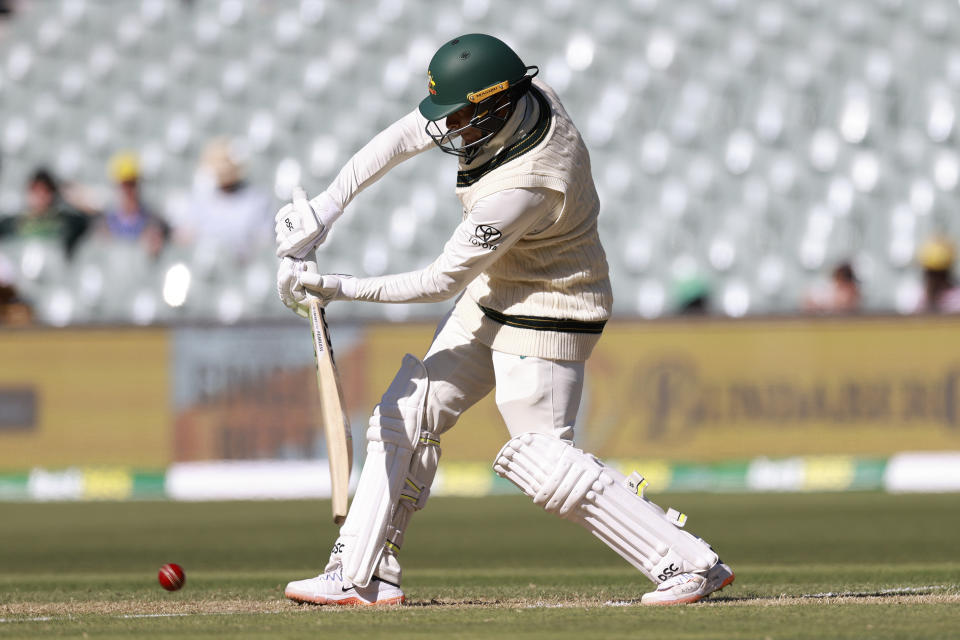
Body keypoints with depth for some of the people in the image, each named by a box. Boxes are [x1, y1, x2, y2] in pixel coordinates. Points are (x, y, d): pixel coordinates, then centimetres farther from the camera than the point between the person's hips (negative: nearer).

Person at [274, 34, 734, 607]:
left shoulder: (521, 189, -35)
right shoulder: (529, 97, -12)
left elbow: (442, 281, -26)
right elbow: (402, 139, -4)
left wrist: (338, 288, -24)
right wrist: (324, 210, -11)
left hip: (545, 316, -10)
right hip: (492, 297, 10)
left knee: (541, 458, -10)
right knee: (406, 417, 9)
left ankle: (690, 563, -5)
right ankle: (361, 576, 15)